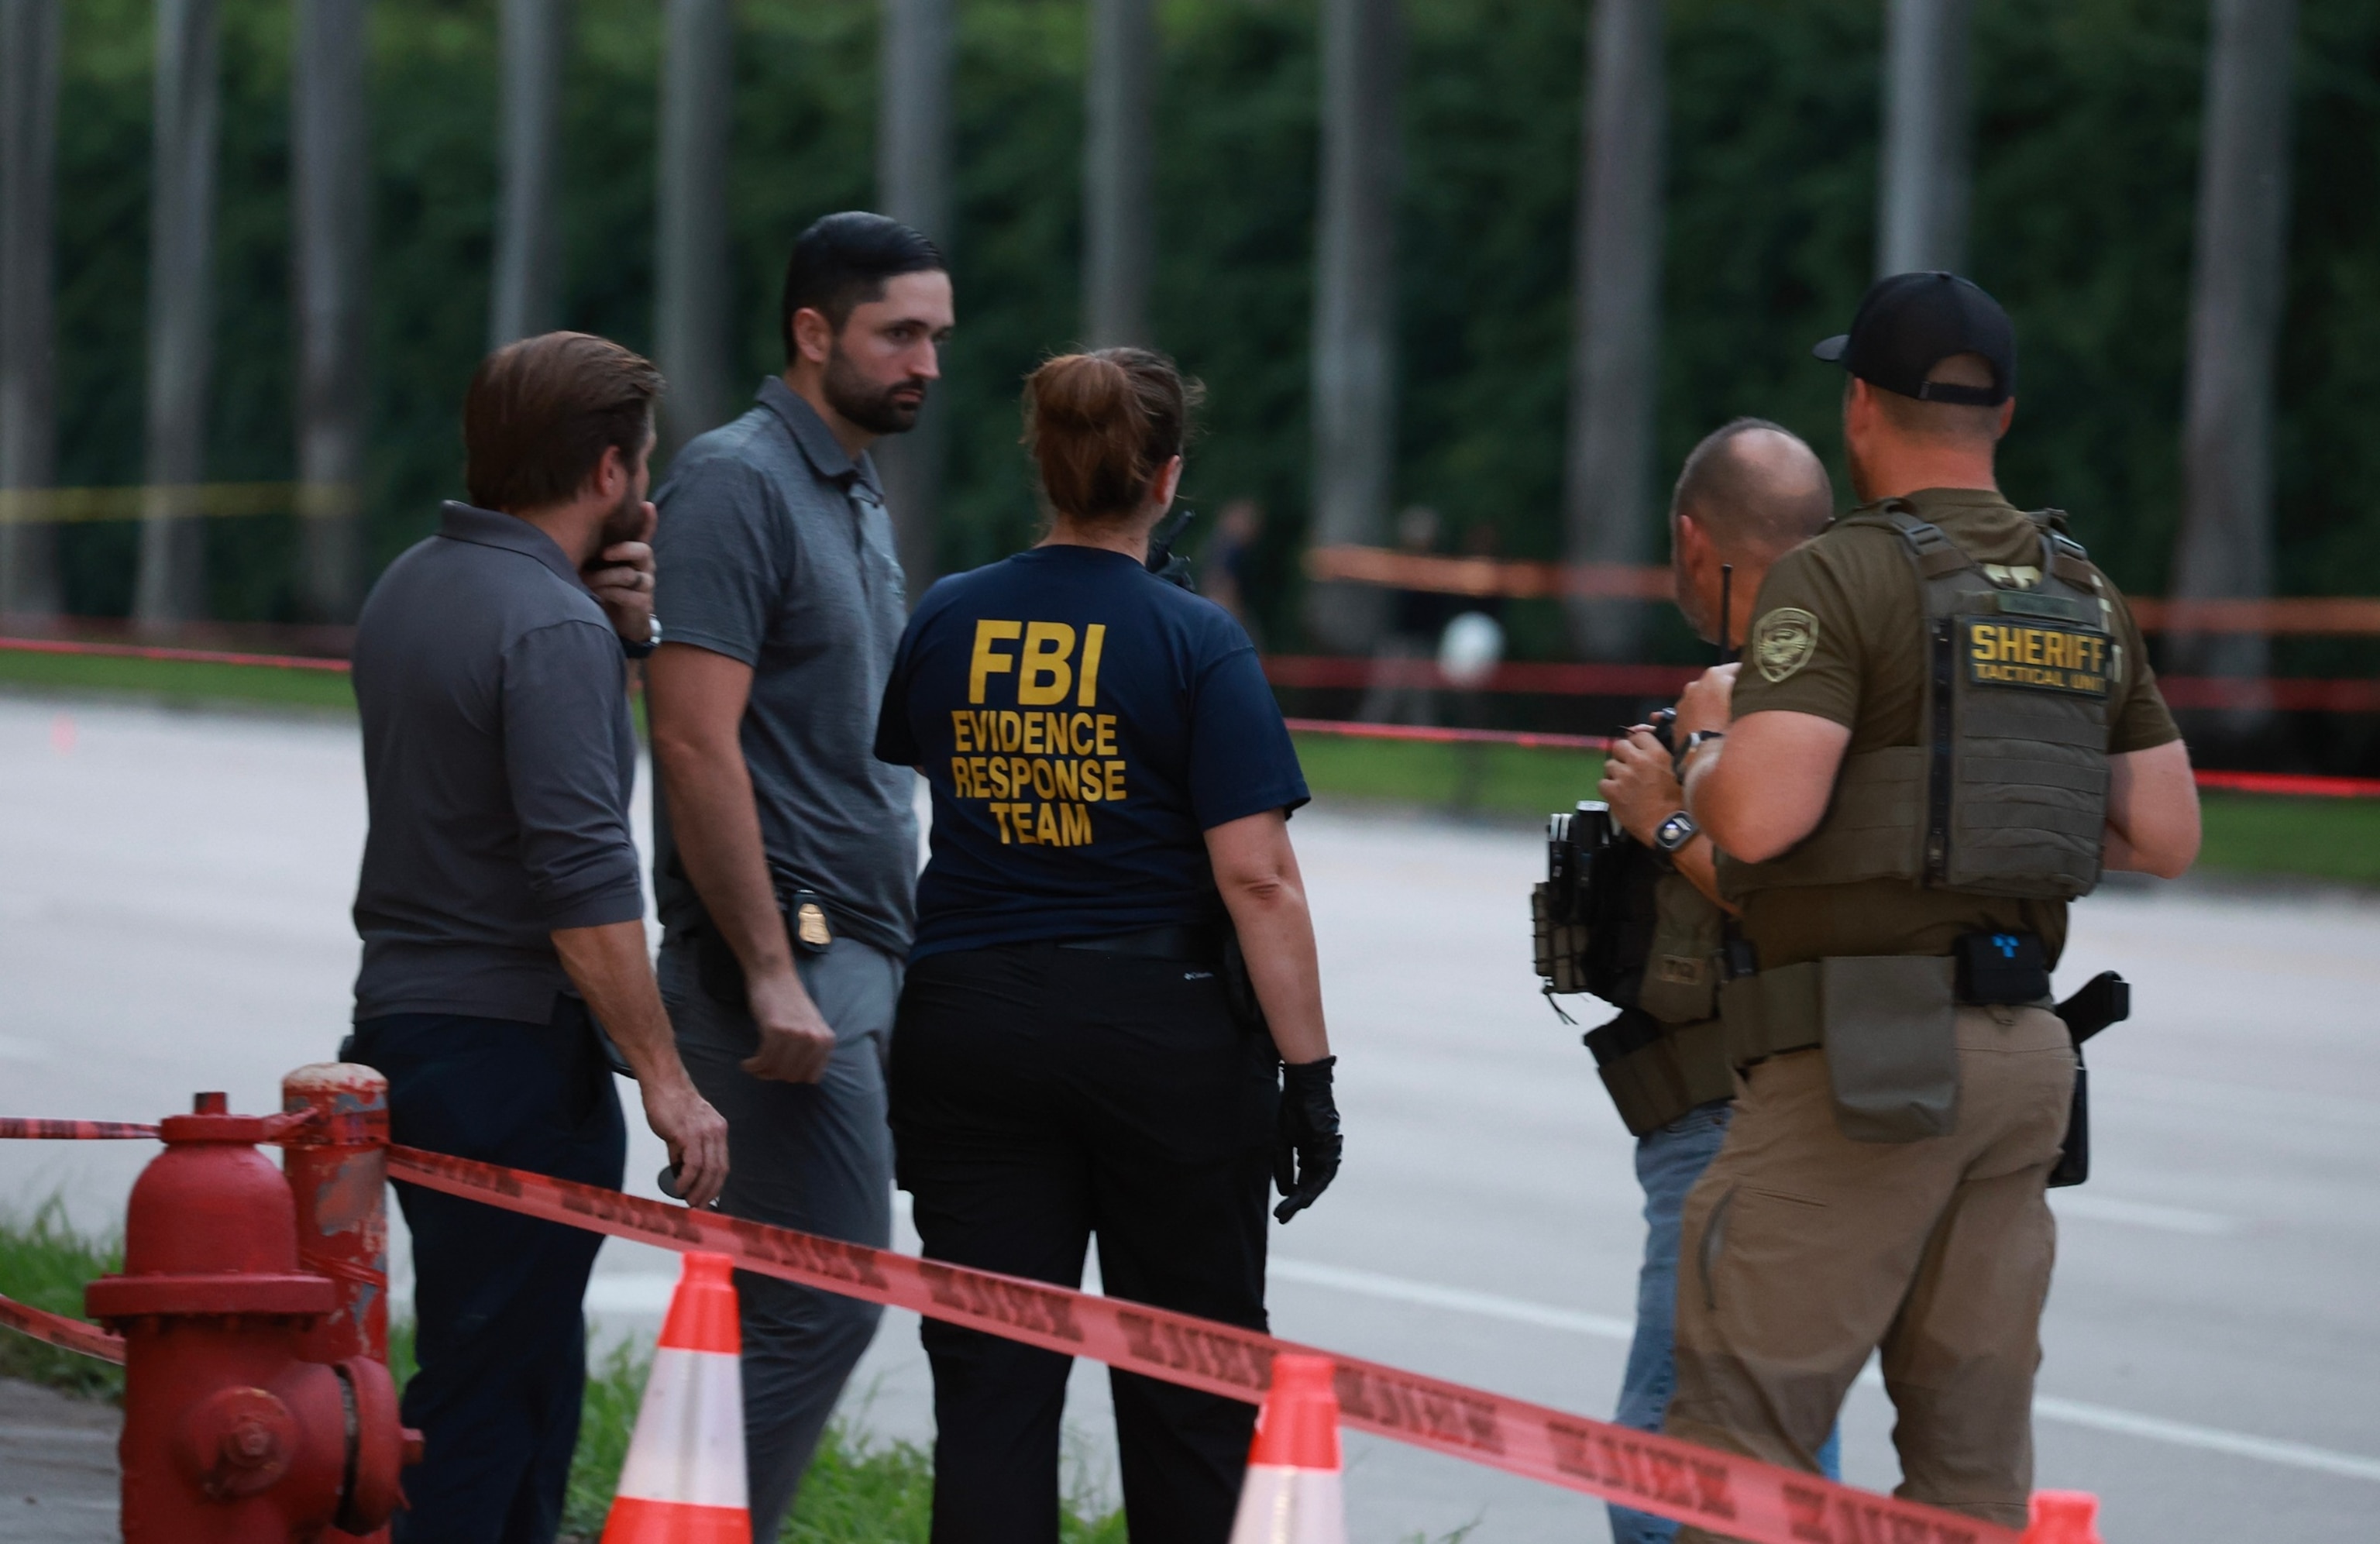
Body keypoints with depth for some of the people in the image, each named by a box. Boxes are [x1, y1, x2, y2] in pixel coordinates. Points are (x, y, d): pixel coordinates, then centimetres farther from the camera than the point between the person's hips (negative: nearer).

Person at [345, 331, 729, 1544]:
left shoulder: (412, 586, 11)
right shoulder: (551, 626, -18)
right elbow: (584, 880, -23)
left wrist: (616, 623, 7)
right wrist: (664, 1078, -20)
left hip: (398, 1024, 9)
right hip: (514, 1043, -9)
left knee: (530, 1363, 17)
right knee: (495, 1389, -5)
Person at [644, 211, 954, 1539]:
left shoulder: (856, 495, 19)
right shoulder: (740, 482, -11)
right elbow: (696, 740, -19)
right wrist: (771, 973, -22)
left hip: (859, 949, 9)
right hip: (784, 953, -9)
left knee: (779, 1304, 10)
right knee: (828, 1294, -12)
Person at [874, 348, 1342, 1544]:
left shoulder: (943, 625, 2)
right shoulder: (1194, 643, -9)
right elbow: (1255, 875, -14)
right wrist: (1307, 1073, -9)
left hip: (968, 1028, 3)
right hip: (1166, 1033, -3)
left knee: (990, 1384, 2)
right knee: (1186, 1397, 8)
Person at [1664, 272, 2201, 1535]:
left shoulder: (1840, 577, -10)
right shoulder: (2083, 597, 12)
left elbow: (1761, 816, -20)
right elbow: (2167, 836, 14)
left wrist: (1704, 743, 2)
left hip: (1865, 1052, -7)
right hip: (2023, 1047, 7)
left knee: (1739, 1432, -5)